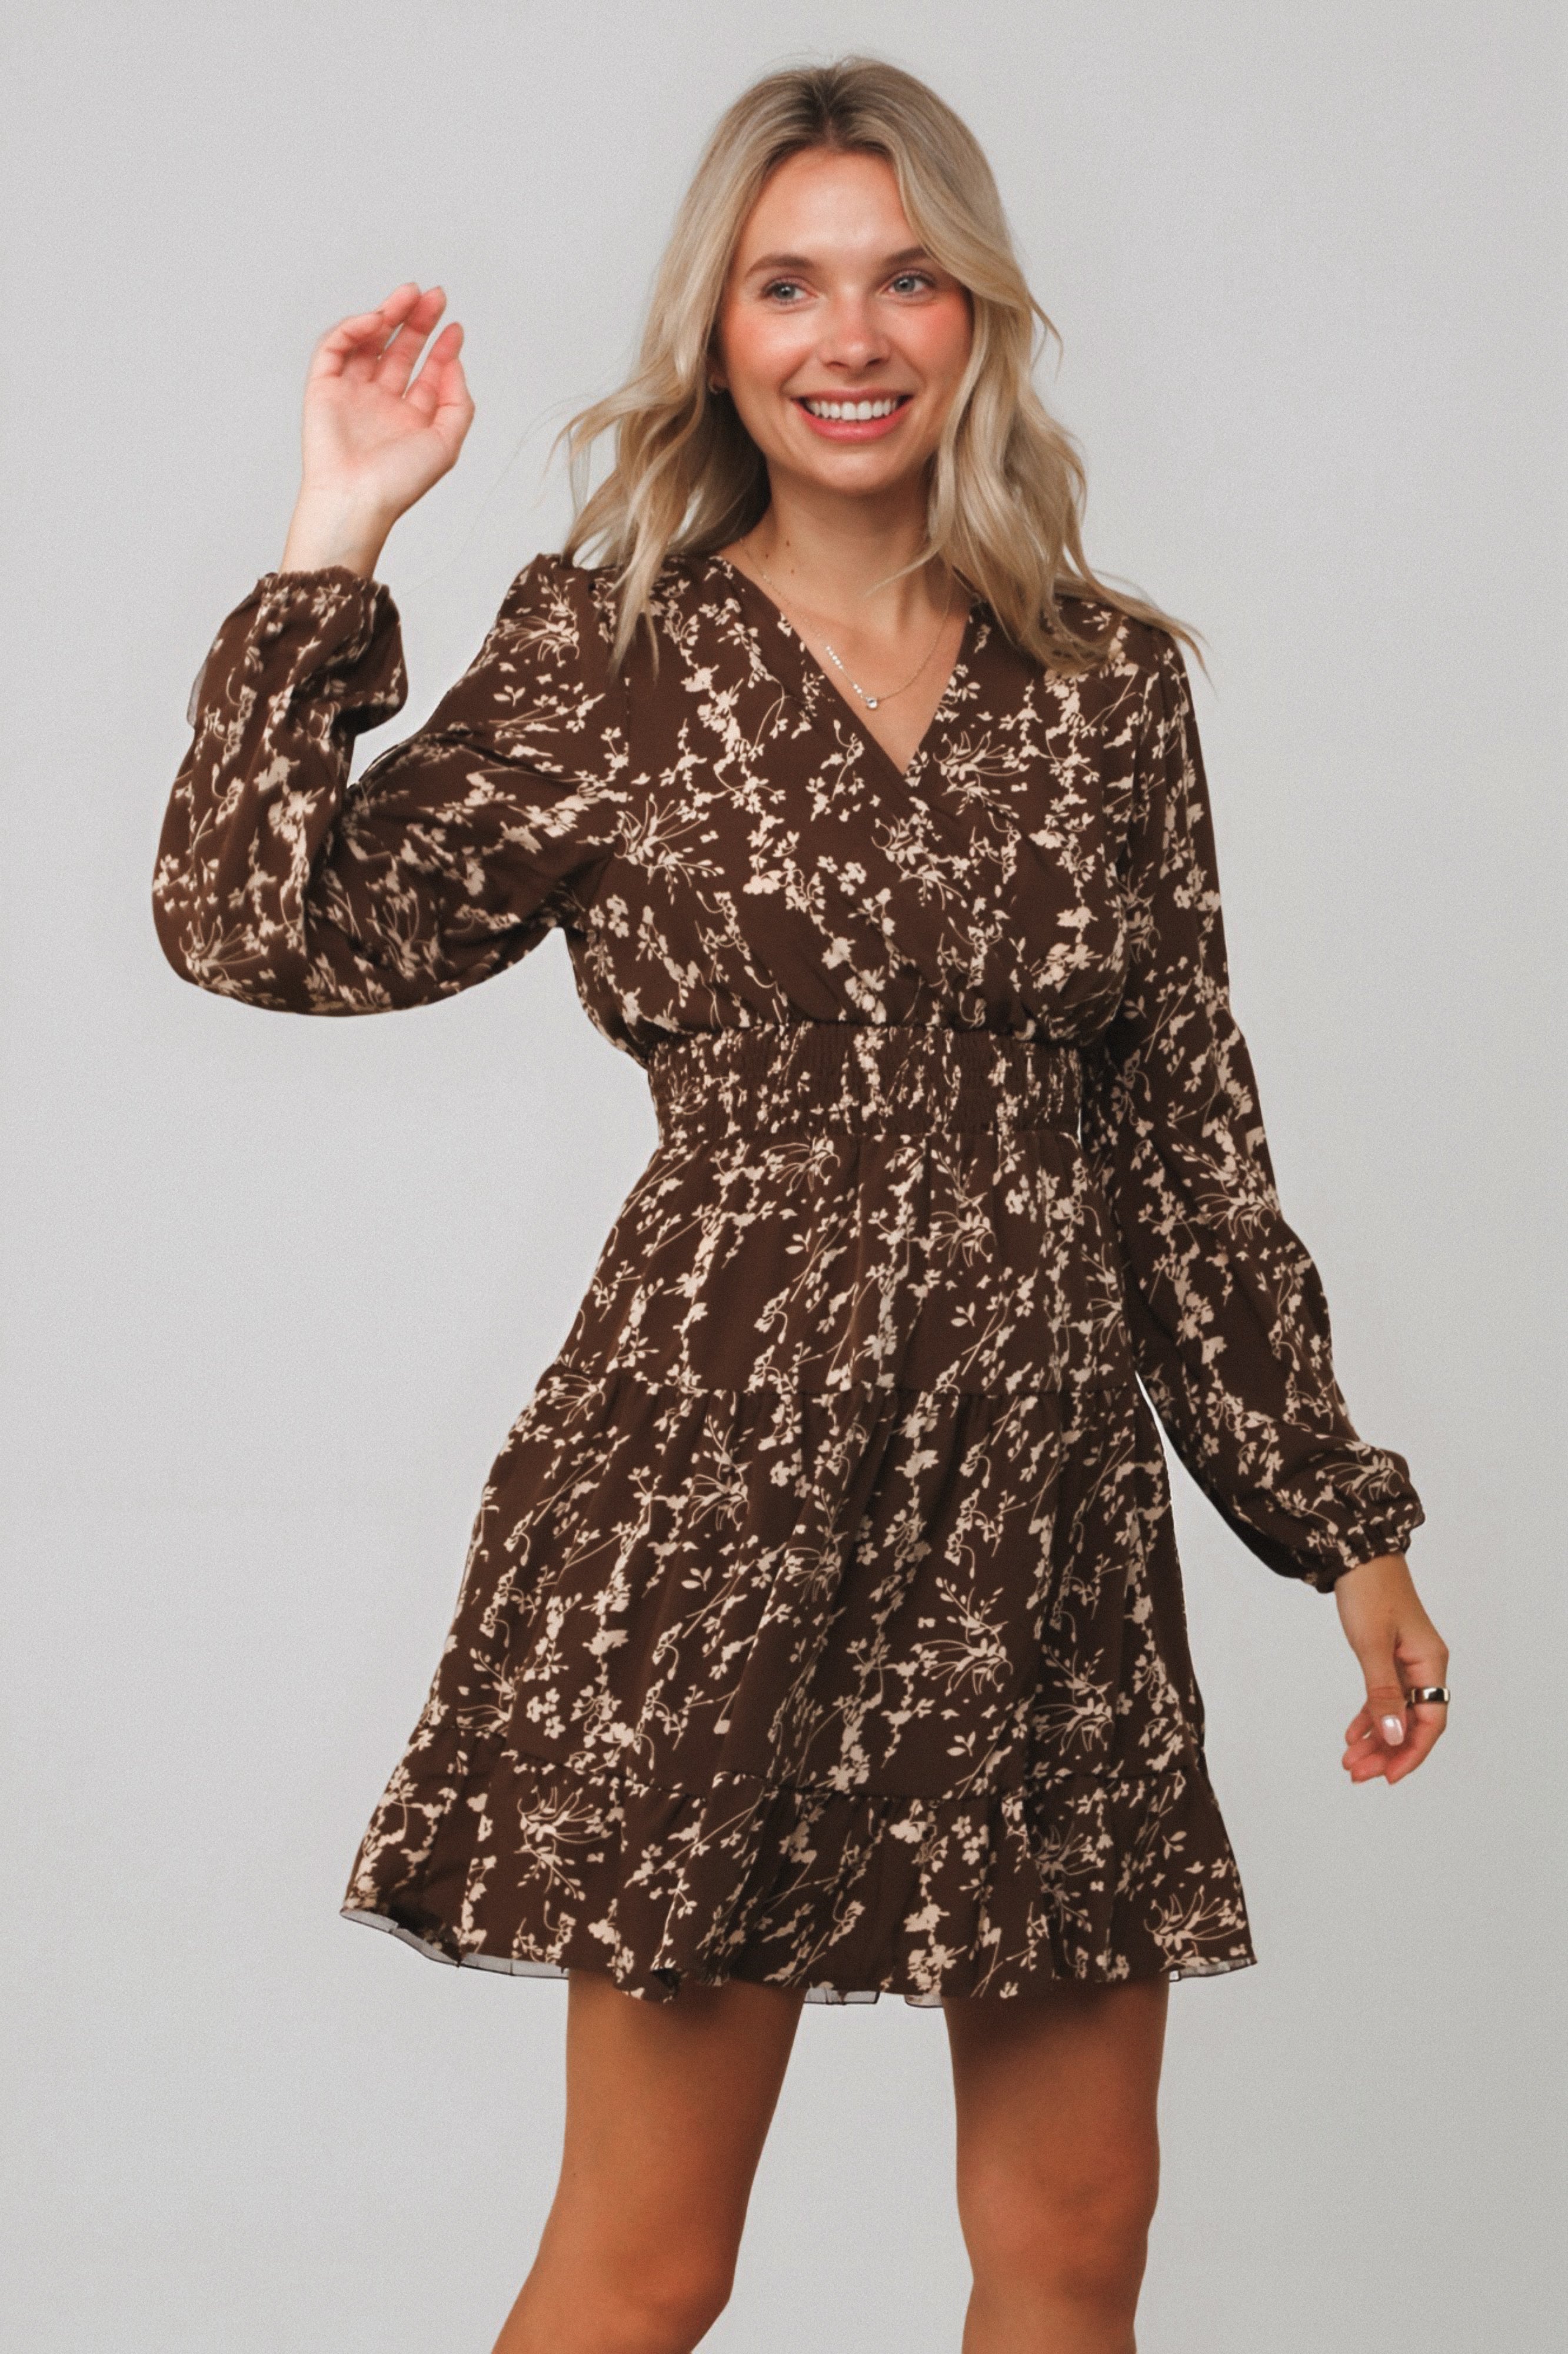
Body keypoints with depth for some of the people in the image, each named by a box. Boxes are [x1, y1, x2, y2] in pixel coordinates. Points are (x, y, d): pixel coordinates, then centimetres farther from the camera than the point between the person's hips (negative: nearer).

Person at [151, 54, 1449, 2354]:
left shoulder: (1112, 677, 9)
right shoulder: (611, 657, 2)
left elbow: (1187, 1125, 12)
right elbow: (268, 926, -8)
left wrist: (1342, 1515, 12)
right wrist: (335, 547, -8)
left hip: (1051, 1500, 4)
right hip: (724, 1478, -3)